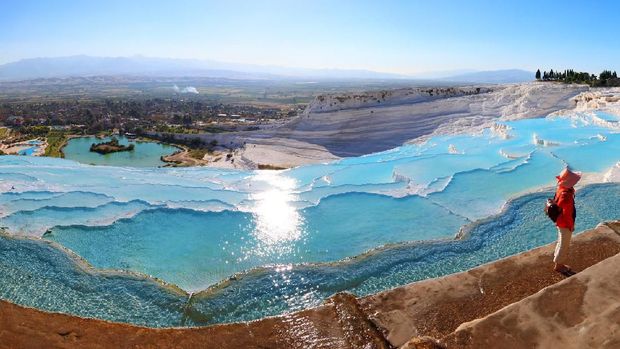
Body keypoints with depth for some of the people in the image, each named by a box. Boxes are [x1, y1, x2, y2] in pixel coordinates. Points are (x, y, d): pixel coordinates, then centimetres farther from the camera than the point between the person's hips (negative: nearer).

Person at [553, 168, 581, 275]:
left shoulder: (561, 189, -4)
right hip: (565, 224, -9)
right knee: (564, 245, 9)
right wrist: (571, 225, -15)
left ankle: (559, 263, 38)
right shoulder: (566, 195, -32)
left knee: (562, 243, 23)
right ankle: (558, 265, 25)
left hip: (561, 222, 9)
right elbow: (567, 213, -25)